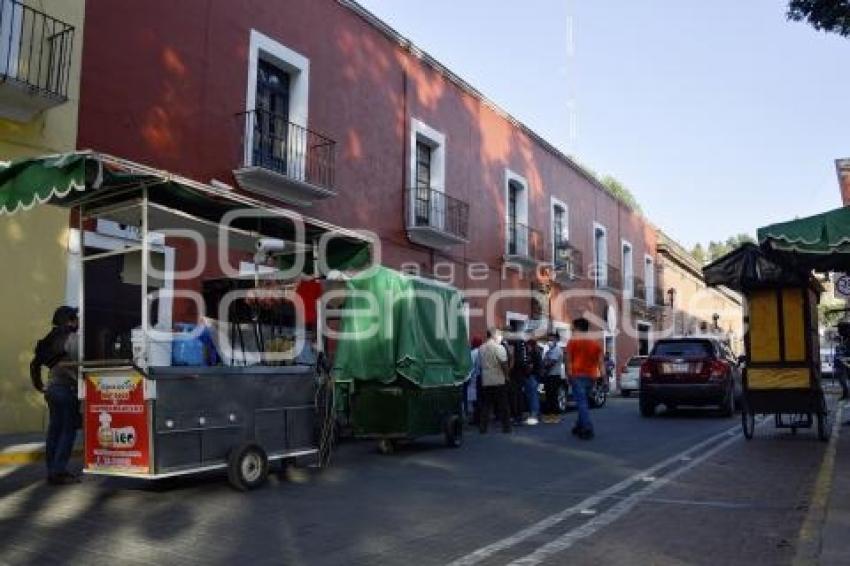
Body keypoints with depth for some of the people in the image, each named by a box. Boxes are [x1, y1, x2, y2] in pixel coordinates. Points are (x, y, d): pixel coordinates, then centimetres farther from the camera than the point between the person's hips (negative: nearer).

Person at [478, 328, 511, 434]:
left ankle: (482, 427, 7)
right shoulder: (499, 348, -10)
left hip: (485, 381, 5)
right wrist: (506, 376, -1)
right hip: (499, 381, -4)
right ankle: (506, 427, 8)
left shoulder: (481, 349, 7)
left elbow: (480, 364, 9)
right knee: (503, 405, 5)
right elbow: (504, 364, -13)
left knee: (485, 405, 8)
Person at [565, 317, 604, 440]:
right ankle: (579, 426, 24)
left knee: (581, 402, -7)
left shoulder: (572, 342, -4)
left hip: (577, 375, -5)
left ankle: (588, 429, -17)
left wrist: (569, 374, 1)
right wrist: (603, 377, 7)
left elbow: (569, 361, -5)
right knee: (583, 401, 18)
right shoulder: (596, 343, 8)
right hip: (590, 376, 5)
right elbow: (600, 362, 6)